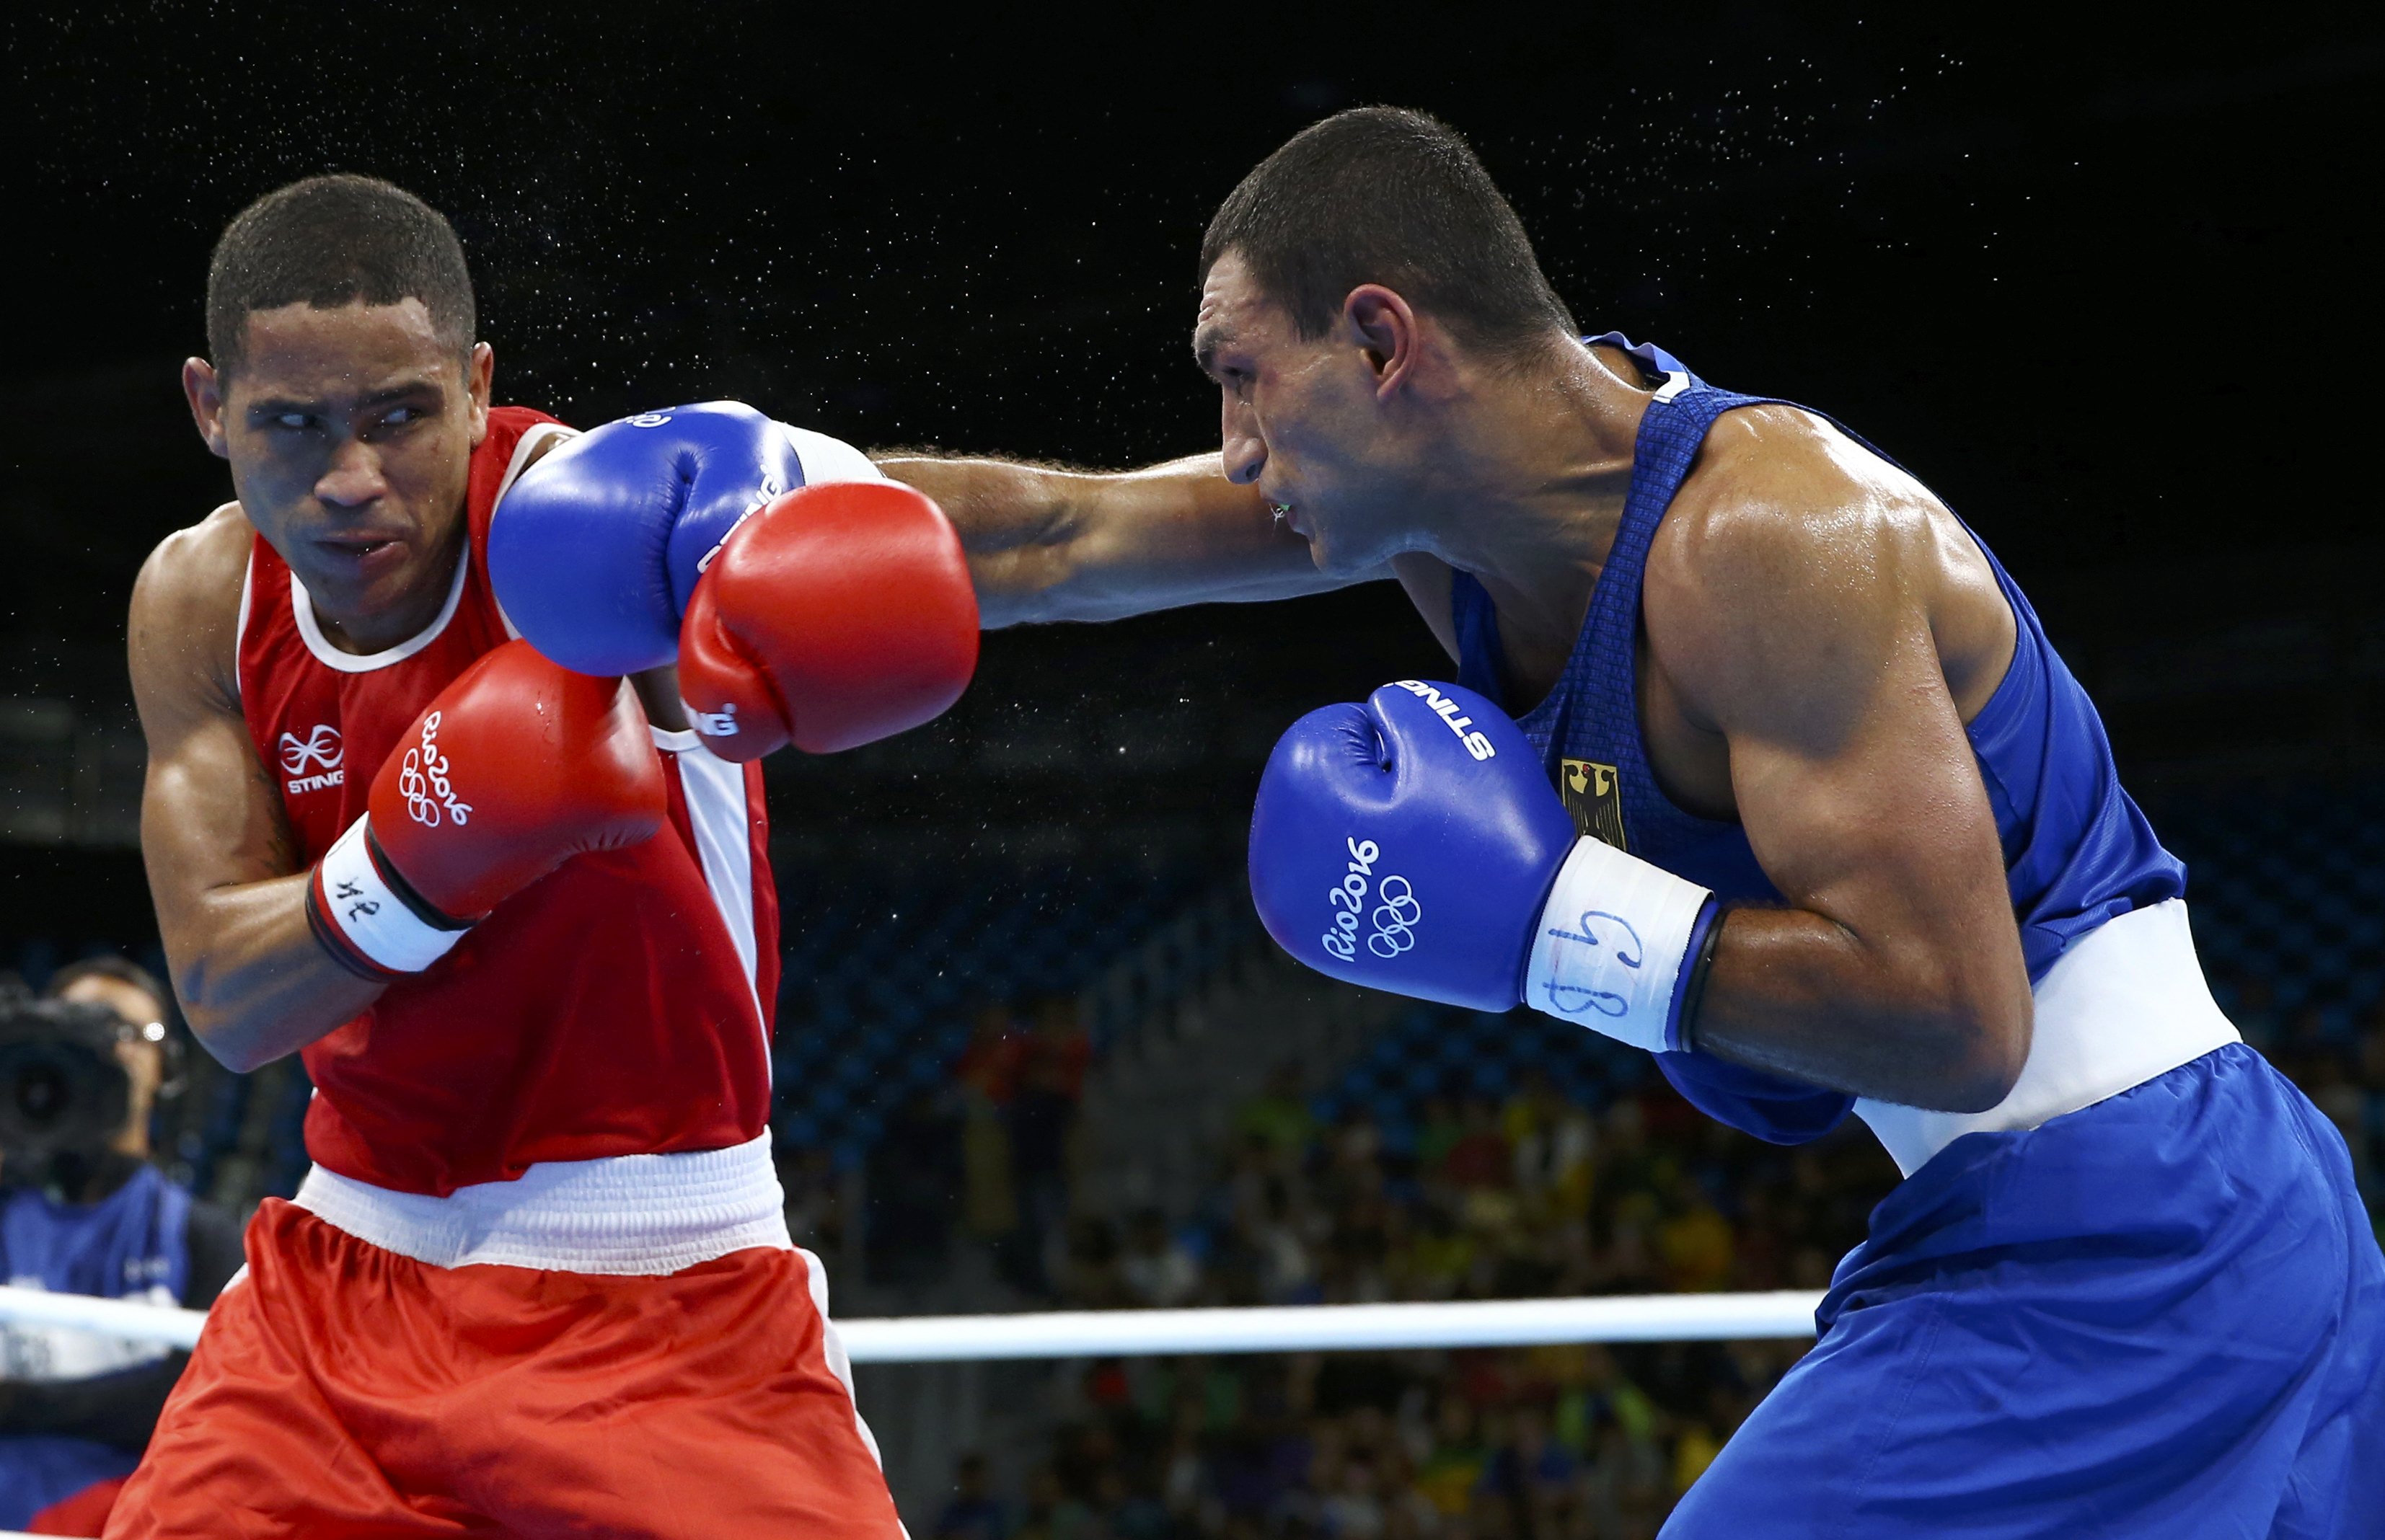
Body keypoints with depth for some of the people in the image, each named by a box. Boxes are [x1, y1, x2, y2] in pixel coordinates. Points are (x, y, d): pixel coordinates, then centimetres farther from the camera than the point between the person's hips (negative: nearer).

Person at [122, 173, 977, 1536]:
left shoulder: (579, 513, -18)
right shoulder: (203, 605, -2)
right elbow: (223, 1000, -8)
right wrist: (429, 857, -27)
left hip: (664, 1290, -4)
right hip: (350, 1272, 4)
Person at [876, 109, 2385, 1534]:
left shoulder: (1767, 531, -23)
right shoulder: (1447, 473, 3)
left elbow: (1952, 1019, -27)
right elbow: (1057, 539, 11)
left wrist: (1541, 916, -24)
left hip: (2120, 1246, -10)